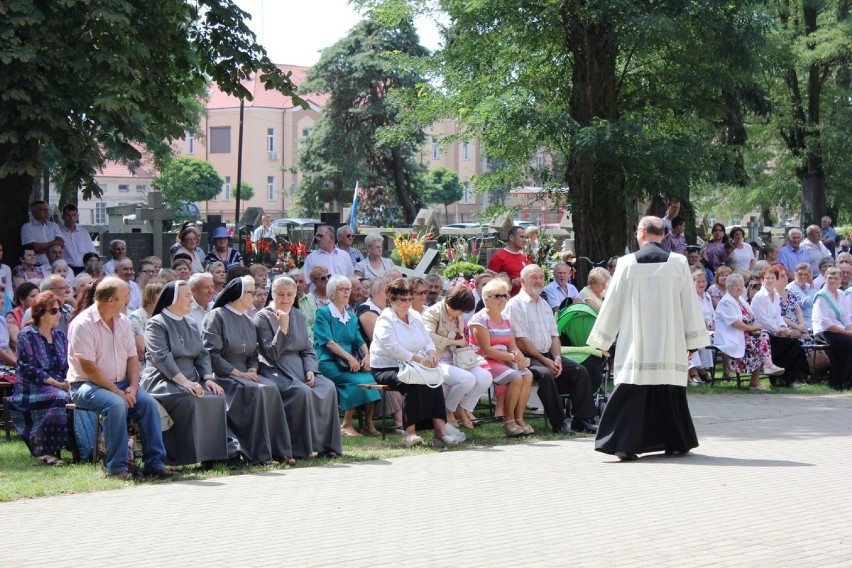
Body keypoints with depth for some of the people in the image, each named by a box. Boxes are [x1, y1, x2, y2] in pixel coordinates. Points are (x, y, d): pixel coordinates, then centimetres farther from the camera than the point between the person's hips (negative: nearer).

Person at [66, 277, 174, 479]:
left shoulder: (122, 321, 11)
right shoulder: (82, 324, -14)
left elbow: (132, 357, 10)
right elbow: (89, 368, -19)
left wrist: (132, 387, -8)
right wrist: (118, 392, -21)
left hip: (120, 383, 7)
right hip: (87, 385, -7)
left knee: (148, 402, -18)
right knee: (116, 404, -34)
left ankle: (155, 463, -15)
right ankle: (116, 468, -27)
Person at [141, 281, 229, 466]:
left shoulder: (191, 325, 20)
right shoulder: (156, 324, -3)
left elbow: (202, 354, 14)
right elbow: (162, 358, -16)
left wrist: (208, 378, -5)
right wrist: (185, 382, -25)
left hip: (190, 380, 7)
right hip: (163, 382, -7)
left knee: (217, 397, -20)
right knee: (189, 400, -34)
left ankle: (216, 453, -19)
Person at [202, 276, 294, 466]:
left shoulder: (249, 322, 21)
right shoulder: (216, 316, -3)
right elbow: (211, 354, -12)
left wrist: (252, 370, -3)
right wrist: (238, 373, -16)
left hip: (245, 374, 6)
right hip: (222, 376, -6)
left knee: (271, 388, -24)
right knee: (256, 390, -32)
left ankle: (278, 450, -25)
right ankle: (260, 454, -30)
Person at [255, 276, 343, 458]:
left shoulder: (299, 316, 16)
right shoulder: (263, 317, -3)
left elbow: (308, 350, 16)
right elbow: (271, 354, -12)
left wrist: (310, 370, -3)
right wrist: (282, 327, -18)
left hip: (299, 367, 6)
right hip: (276, 371, -6)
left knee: (328, 387, -18)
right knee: (302, 392, -32)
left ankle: (327, 445, -12)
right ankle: (302, 448, -23)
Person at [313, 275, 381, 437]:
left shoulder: (351, 317, 22)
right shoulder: (323, 313, 1)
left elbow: (360, 341, 13)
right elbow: (328, 342, -11)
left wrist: (366, 356, -9)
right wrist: (349, 357, -22)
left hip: (352, 362, 6)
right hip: (329, 362, -6)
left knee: (369, 378, -24)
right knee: (357, 380, -29)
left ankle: (368, 424, -21)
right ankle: (346, 425, -21)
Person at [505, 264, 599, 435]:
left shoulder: (545, 305, 20)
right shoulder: (515, 304, -5)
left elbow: (554, 336, 16)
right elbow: (520, 341, -13)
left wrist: (557, 358, -4)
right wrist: (545, 361, -15)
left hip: (548, 355, 8)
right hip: (528, 357, -8)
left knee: (580, 371, -9)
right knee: (546, 374, -35)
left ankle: (582, 419, -8)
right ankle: (559, 423, -26)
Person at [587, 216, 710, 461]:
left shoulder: (627, 263, -3)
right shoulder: (678, 262, -1)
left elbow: (612, 303, 3)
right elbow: (689, 303, 3)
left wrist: (602, 339, 13)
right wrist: (692, 340, 11)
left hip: (636, 344, -1)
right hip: (670, 345, 1)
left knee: (632, 391, 0)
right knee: (670, 392, 10)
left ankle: (624, 443, -7)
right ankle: (675, 441, 18)